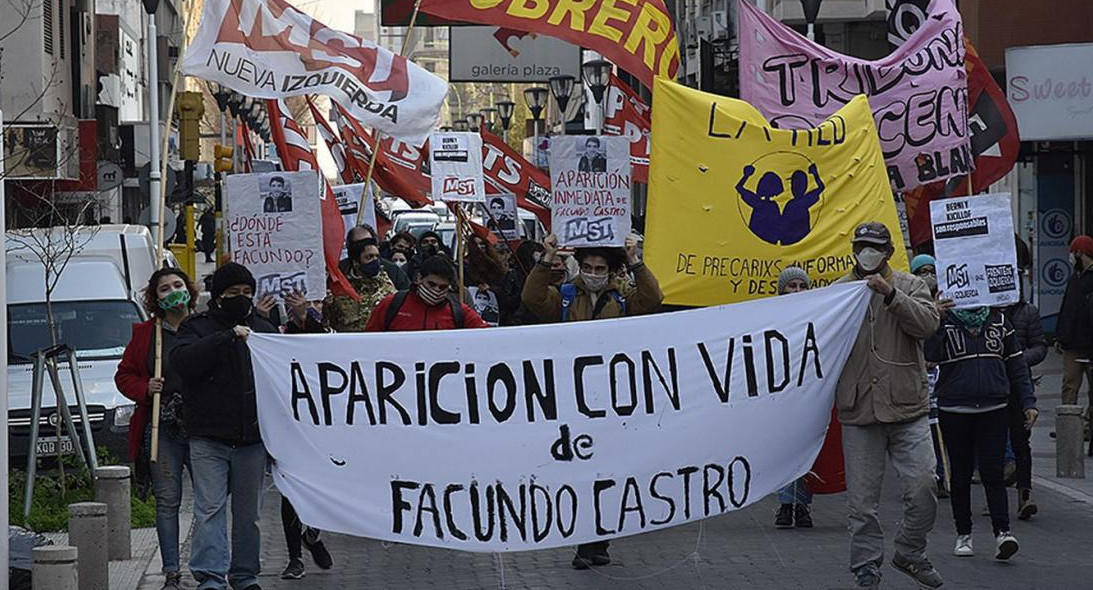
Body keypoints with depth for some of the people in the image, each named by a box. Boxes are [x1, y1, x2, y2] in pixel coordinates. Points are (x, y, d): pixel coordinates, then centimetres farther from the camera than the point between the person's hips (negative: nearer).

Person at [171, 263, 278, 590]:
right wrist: (227, 337, -21)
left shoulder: (263, 330, 14)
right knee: (210, 509, -8)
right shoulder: (198, 327, 4)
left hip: (252, 438, 3)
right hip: (208, 439, -3)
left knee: (248, 511, 9)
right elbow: (183, 360, -16)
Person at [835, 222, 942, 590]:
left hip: (907, 409, 0)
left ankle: (909, 553, 16)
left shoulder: (910, 287, 7)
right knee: (862, 500, 2)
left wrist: (890, 295, -21)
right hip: (859, 412, 0)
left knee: (922, 487, -6)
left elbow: (928, 323, -11)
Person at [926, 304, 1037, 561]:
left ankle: (1002, 532, -11)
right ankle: (963, 534, 17)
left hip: (994, 410, 1)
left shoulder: (999, 321, 10)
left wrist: (1028, 402, 8)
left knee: (993, 473, -7)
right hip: (955, 412, -1)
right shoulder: (944, 321, 1)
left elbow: (1016, 364, 14)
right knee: (960, 474, 7)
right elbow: (929, 354, -16)